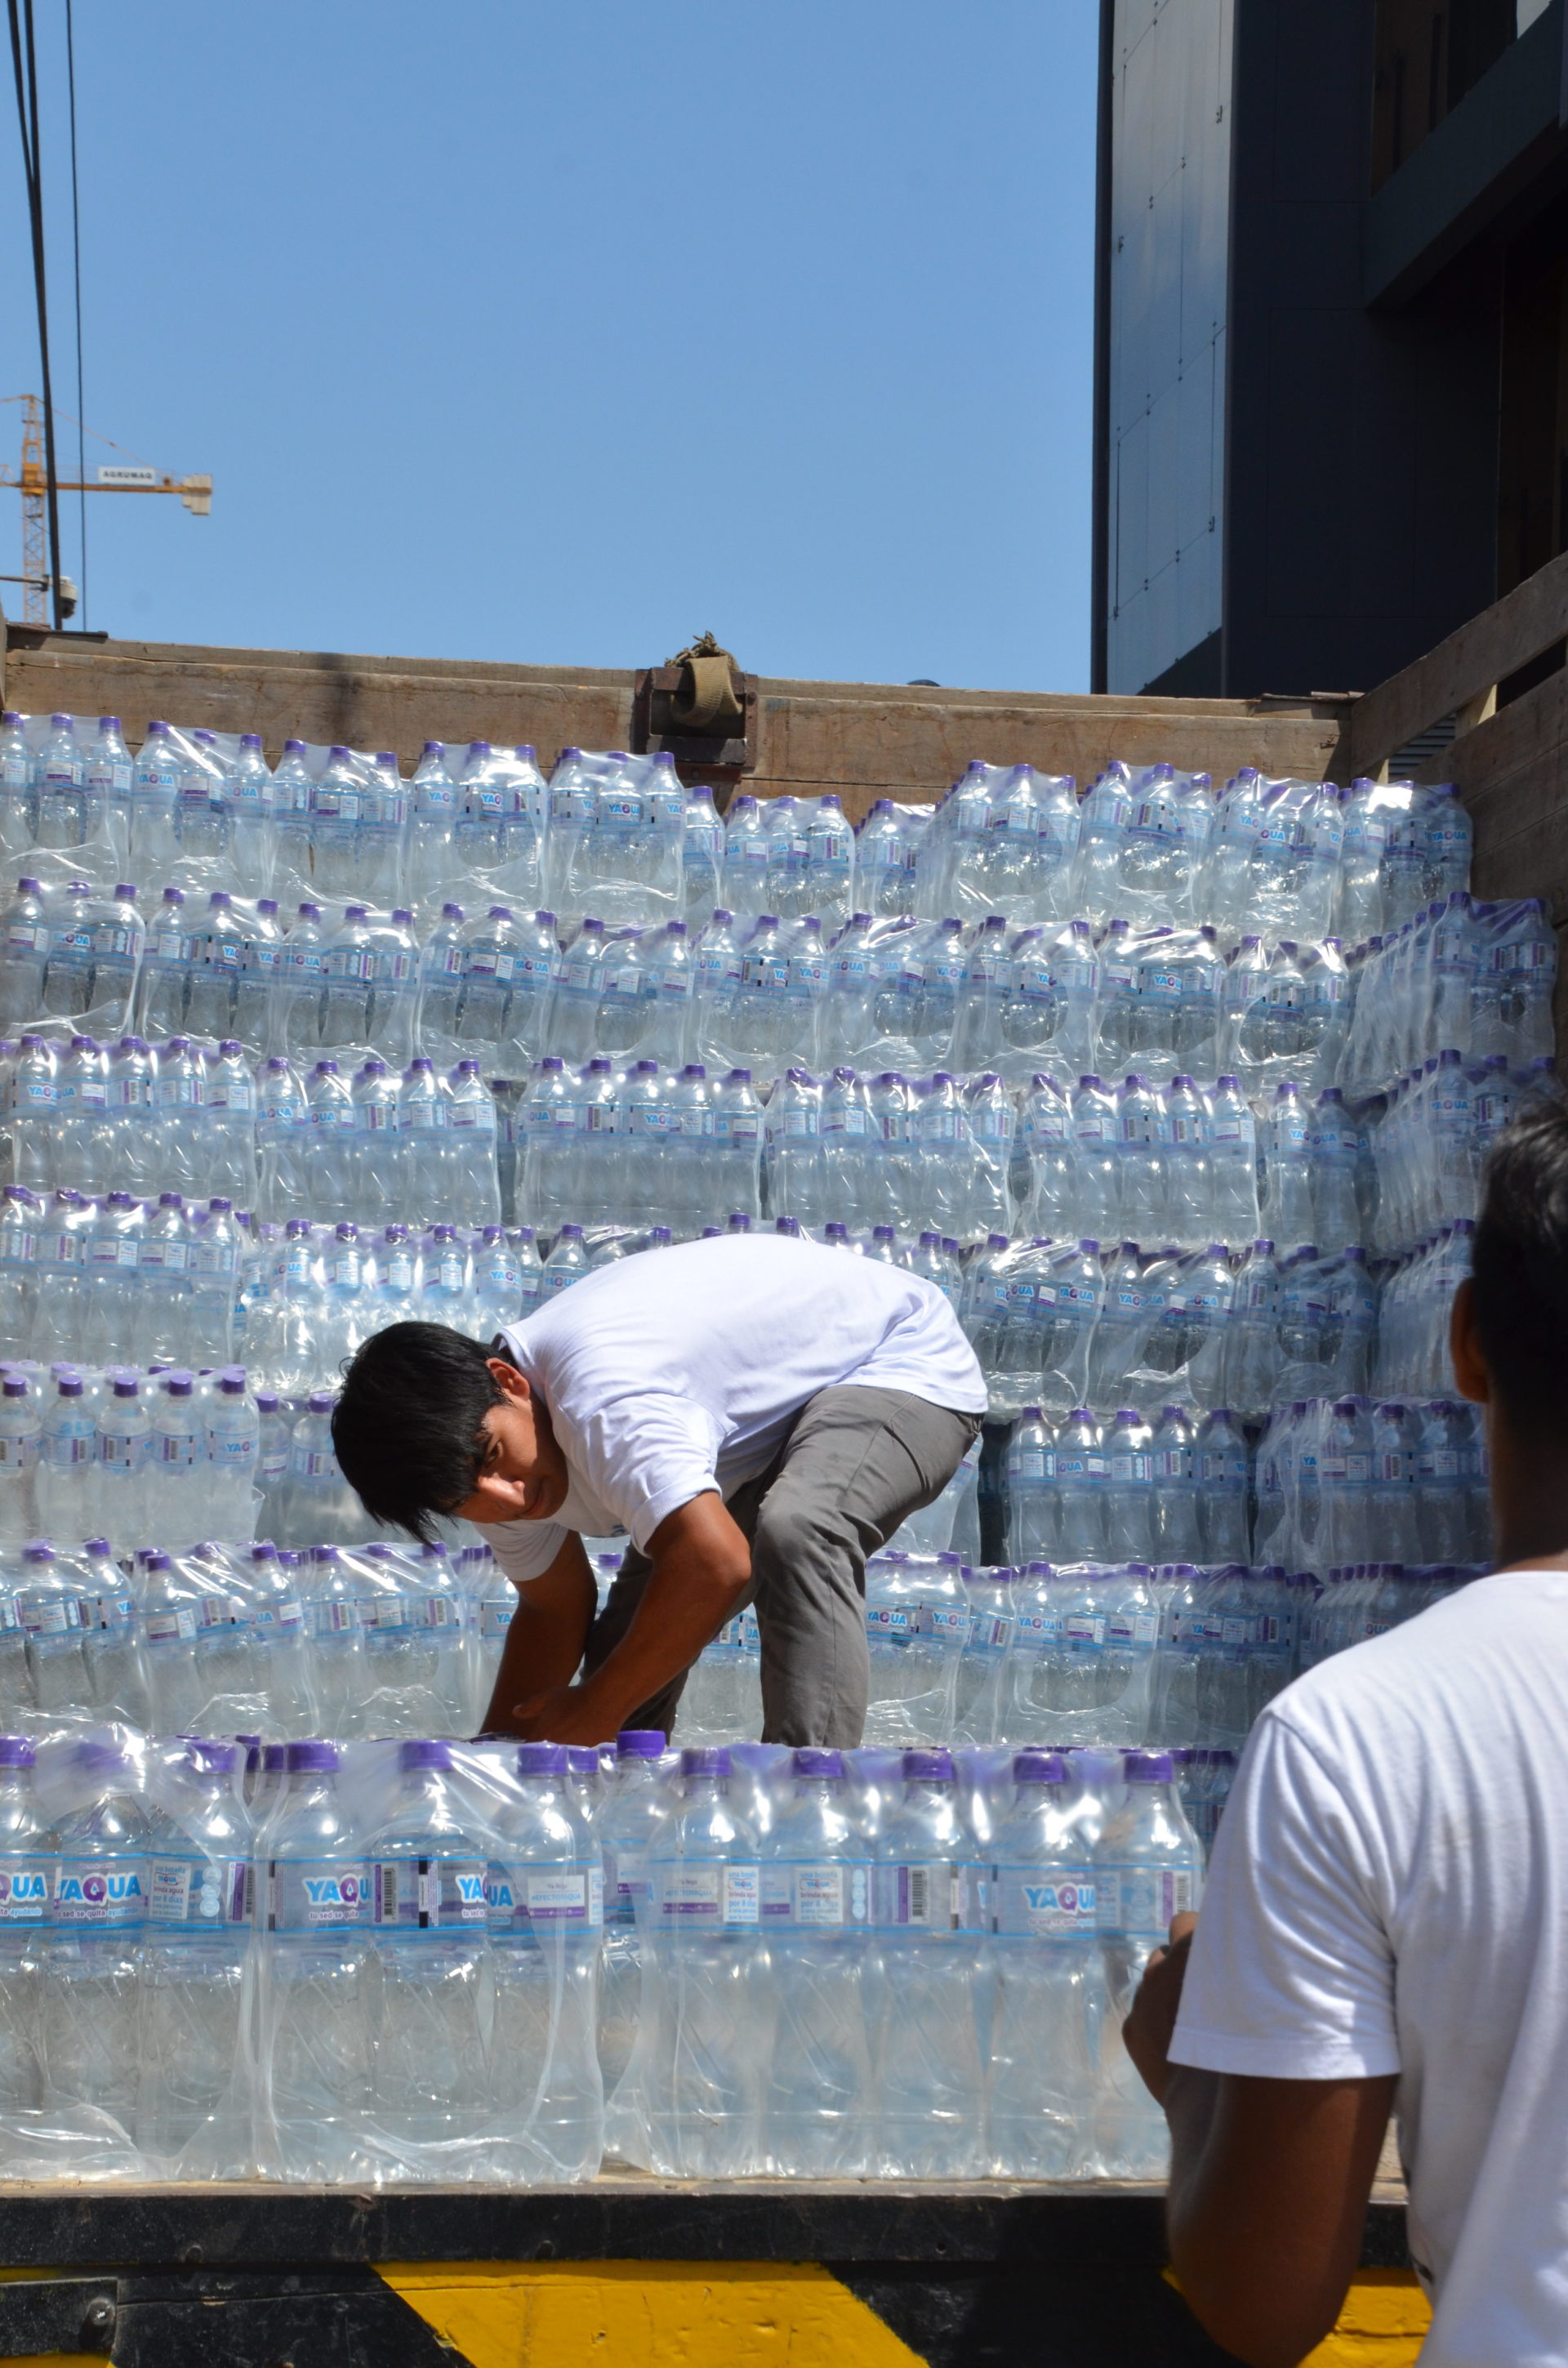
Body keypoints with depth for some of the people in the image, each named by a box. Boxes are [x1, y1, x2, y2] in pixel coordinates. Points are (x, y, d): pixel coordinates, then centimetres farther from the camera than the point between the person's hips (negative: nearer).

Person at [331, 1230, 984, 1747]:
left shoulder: (600, 1395, -40)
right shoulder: (507, 1468, -10)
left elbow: (714, 1564, -48)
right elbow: (553, 1610, 5)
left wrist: (592, 1716, -33)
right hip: (769, 1417, 9)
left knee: (795, 1533, -37)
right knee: (639, 1625, 7)